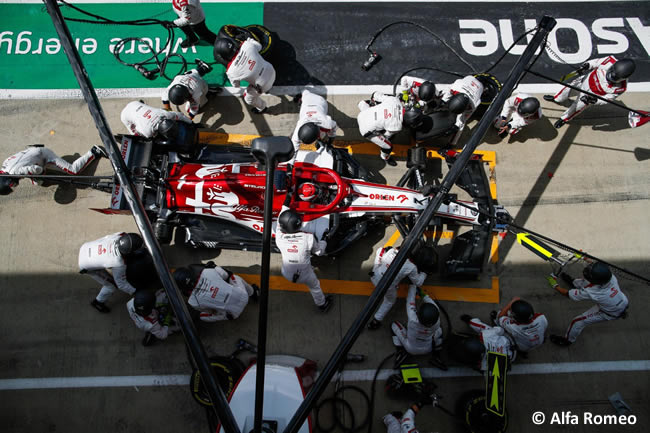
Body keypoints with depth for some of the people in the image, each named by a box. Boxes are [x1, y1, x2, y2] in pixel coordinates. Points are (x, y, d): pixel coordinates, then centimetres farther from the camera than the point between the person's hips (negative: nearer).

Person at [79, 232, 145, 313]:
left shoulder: (121, 235, -27)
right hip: (87, 266, -6)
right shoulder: (119, 264, -35)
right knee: (111, 285, 9)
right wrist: (135, 292, -5)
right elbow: (121, 284, -18)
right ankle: (98, 303, 34)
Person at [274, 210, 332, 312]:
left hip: (287, 274, 2)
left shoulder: (279, 238, -27)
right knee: (315, 286, 27)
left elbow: (279, 227, -4)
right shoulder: (308, 237, -29)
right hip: (305, 276, -2)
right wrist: (323, 242, 11)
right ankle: (322, 304, 51)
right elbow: (319, 251, -11)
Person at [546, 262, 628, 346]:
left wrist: (555, 285, -13)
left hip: (612, 314, -6)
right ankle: (573, 282, 53)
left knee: (578, 321, 4)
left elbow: (568, 294, -27)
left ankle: (567, 340, 32)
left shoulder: (591, 293, -42)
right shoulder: (612, 277, -30)